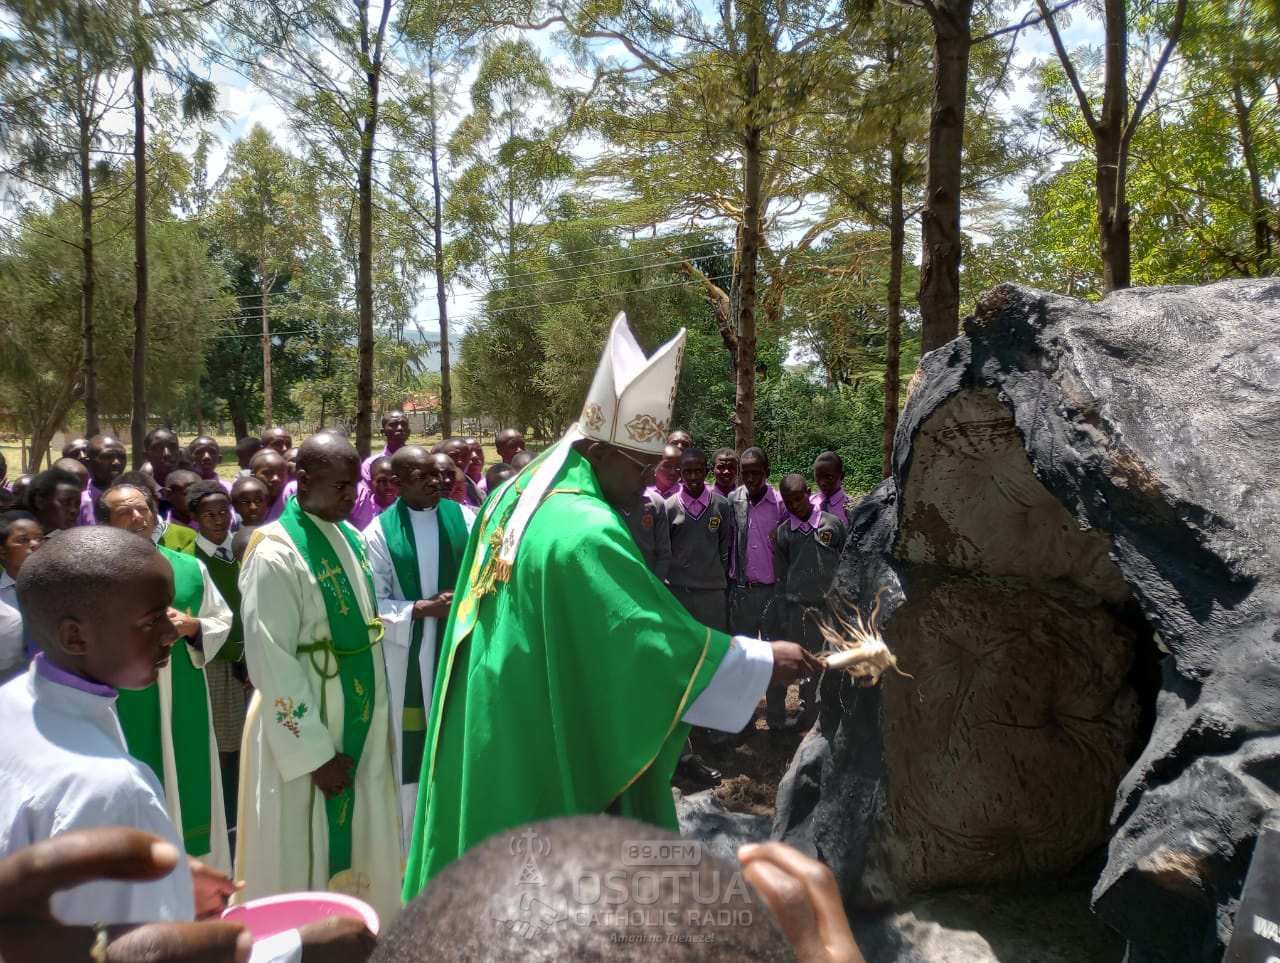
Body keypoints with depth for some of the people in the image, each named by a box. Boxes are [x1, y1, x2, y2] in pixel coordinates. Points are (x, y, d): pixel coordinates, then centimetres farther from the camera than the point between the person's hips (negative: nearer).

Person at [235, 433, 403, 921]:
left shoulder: (349, 537, 5)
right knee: (304, 854, 7)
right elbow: (271, 662, -18)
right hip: (304, 732, -7)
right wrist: (315, 752, -16)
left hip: (360, 724, 7)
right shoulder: (275, 554, -18)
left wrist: (376, 717, 9)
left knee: (362, 845, 17)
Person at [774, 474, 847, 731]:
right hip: (798, 608, 1)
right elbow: (780, 577, 10)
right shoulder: (783, 532, 6)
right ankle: (808, 715, 15)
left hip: (830, 606, -1)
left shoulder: (833, 524, 2)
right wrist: (783, 619, 7)